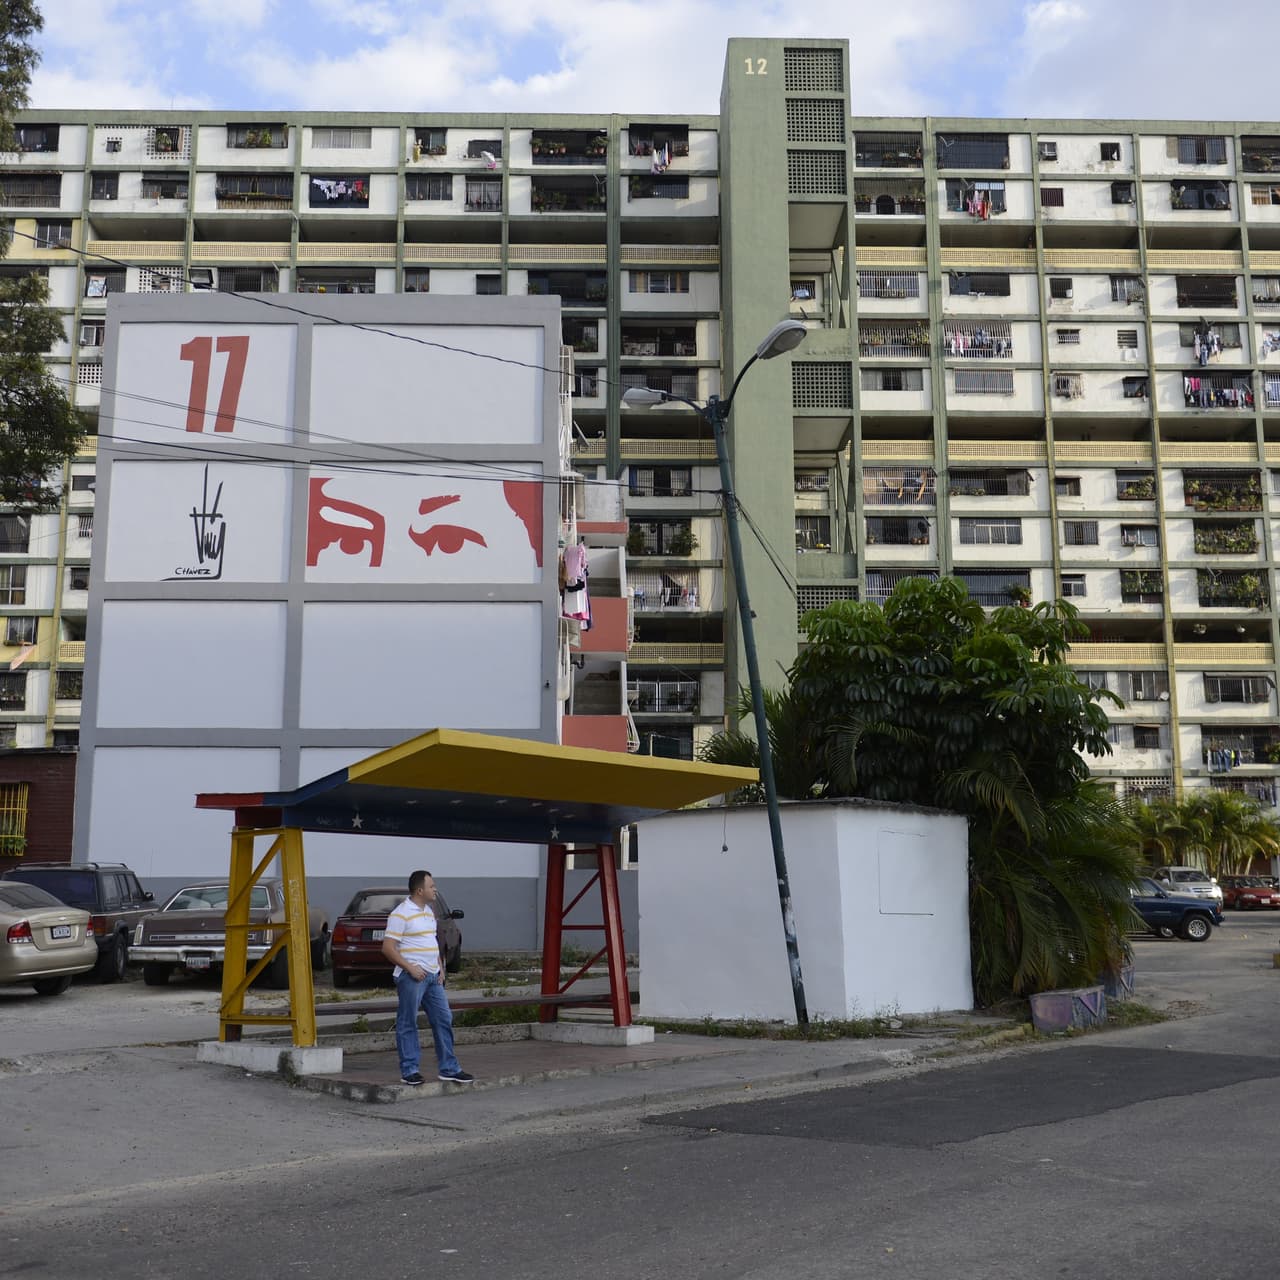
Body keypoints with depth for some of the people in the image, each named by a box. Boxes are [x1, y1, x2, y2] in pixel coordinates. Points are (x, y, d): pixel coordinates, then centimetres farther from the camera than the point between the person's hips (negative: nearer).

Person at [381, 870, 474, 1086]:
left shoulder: (429, 912, 16)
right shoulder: (401, 914, -11)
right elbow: (388, 947, -14)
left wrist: (441, 968, 12)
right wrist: (410, 968, -19)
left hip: (433, 976, 8)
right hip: (412, 977, -8)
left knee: (443, 1020, 8)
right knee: (407, 1024, -1)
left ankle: (449, 1068, 14)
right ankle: (410, 1070, 6)